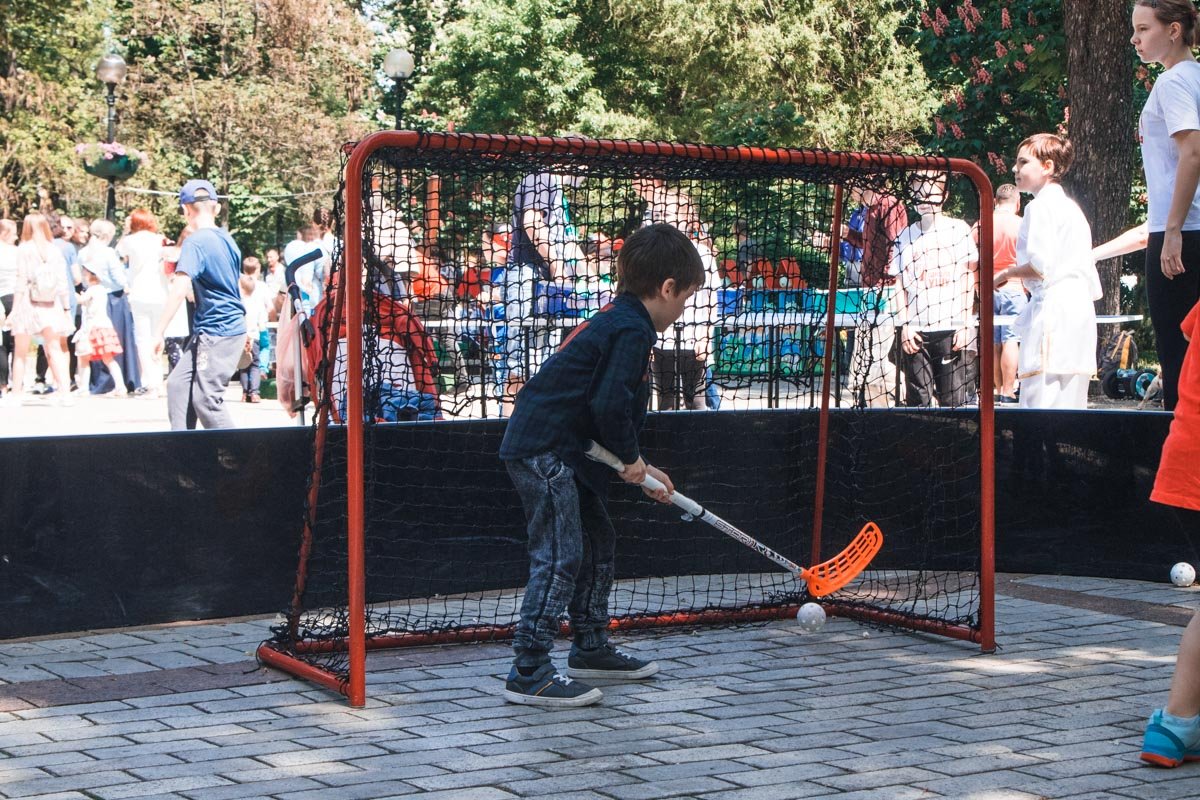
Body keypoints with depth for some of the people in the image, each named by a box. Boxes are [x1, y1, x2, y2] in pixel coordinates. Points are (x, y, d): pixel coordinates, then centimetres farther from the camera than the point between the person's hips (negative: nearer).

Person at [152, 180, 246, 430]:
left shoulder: (195, 242, -14)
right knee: (178, 384, 11)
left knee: (206, 399, -8)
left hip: (216, 332, -9)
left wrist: (160, 331, -23)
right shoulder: (228, 240, 11)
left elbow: (179, 289, -24)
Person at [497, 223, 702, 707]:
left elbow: (610, 407, 24)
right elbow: (609, 405, -24)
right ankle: (528, 673, -10)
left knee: (598, 540, 19)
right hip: (543, 450, -11)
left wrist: (641, 468, 21)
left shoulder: (617, 322, 18)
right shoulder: (632, 329, -15)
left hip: (564, 451, 11)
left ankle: (592, 649, 31)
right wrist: (632, 458, -8)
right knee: (560, 556, -11)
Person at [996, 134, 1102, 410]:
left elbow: (1041, 265, -16)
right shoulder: (1071, 206, 23)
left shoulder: (1040, 206, -6)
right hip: (1080, 306, 10)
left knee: (1041, 402, -14)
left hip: (1053, 307, -10)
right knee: (1070, 405, 8)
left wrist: (1007, 273, 1)